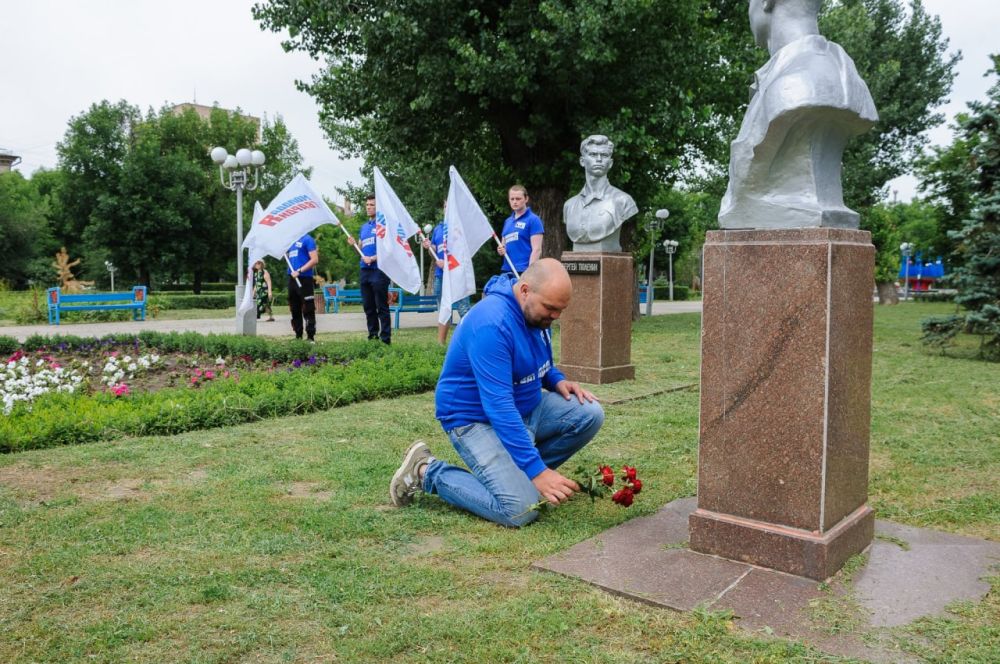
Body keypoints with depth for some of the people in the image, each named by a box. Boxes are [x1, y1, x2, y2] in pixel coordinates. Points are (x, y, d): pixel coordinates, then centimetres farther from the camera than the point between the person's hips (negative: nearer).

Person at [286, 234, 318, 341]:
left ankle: (311, 337, -3)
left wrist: (299, 271, -18)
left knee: (308, 310, -6)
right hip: (292, 279, 8)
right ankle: (298, 336, 19)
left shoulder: (307, 239, -6)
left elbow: (315, 259, -14)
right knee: (295, 310, 12)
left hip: (304, 278, -8)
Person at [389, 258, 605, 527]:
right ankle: (426, 471, -5)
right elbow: (498, 406, -34)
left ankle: (517, 470, 6)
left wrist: (557, 380, -3)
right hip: (475, 419, -9)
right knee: (521, 510, -23)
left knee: (590, 414, -7)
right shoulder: (491, 323, -30)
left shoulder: (535, 310, -1)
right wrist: (536, 470, -34)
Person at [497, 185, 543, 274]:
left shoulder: (533, 220, -4)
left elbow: (536, 250, -10)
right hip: (506, 271, 7)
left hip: (523, 271, -7)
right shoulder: (507, 221, 17)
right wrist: (501, 250, 2)